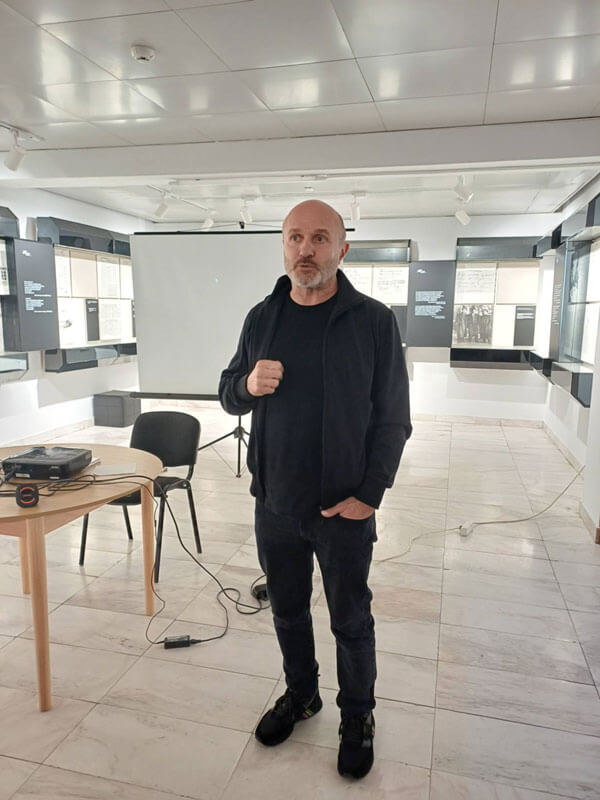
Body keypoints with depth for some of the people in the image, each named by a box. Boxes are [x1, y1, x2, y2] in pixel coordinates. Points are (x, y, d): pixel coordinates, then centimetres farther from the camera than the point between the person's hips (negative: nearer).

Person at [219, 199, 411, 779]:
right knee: (287, 610, 21)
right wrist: (248, 385, -15)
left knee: (351, 621, 15)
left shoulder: (373, 320, -9)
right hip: (274, 504, 4)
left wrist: (369, 495, -13)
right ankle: (300, 694, 47)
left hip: (344, 509, -3)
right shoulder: (262, 318, 3)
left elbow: (392, 418, -8)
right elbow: (228, 393, 8)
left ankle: (357, 716, 39)